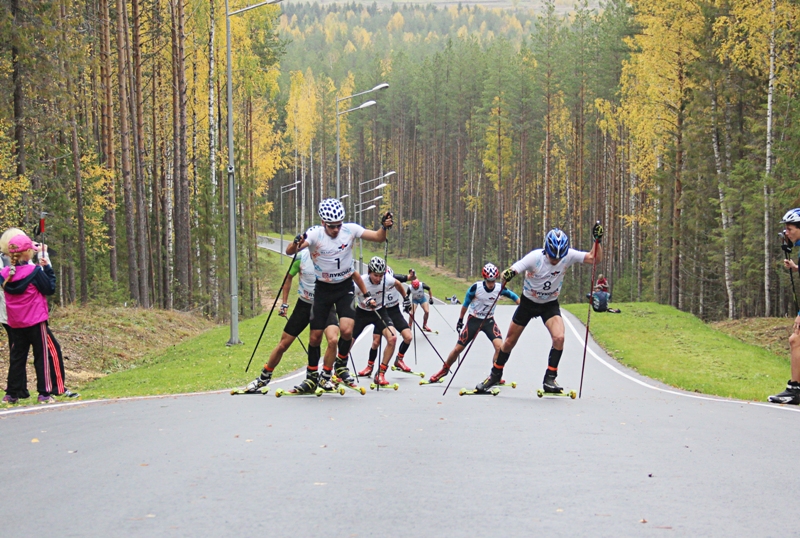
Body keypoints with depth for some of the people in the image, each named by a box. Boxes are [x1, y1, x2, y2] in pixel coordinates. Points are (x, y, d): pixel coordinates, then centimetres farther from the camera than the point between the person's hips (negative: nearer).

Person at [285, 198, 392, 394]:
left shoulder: (350, 230, -11)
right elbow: (289, 251, -30)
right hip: (323, 289, 0)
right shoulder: (315, 234, -18)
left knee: (346, 330, -20)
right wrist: (296, 244, -53)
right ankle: (311, 378, 21)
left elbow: (379, 237, -8)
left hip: (345, 288, 0)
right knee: (315, 336, 3)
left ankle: (341, 364, 9)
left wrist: (384, 227, -29)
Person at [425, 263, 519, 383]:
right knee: (458, 349, 2)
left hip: (489, 321, 1)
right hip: (473, 320, -1)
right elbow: (466, 304, -4)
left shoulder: (500, 289, -13)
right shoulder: (476, 287, -18)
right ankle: (444, 370, 26)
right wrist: (460, 320, 4)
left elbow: (514, 296, 2)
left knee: (500, 347, -22)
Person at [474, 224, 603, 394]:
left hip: (550, 305, 1)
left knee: (559, 337, -24)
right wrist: (507, 274, -58)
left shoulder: (569, 256, -20)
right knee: (509, 341, 9)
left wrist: (597, 240, -33)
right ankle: (495, 375, 32)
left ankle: (550, 379, -11)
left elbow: (594, 258, -17)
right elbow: (513, 270, -35)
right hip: (528, 303, -1)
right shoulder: (535, 257, -28)